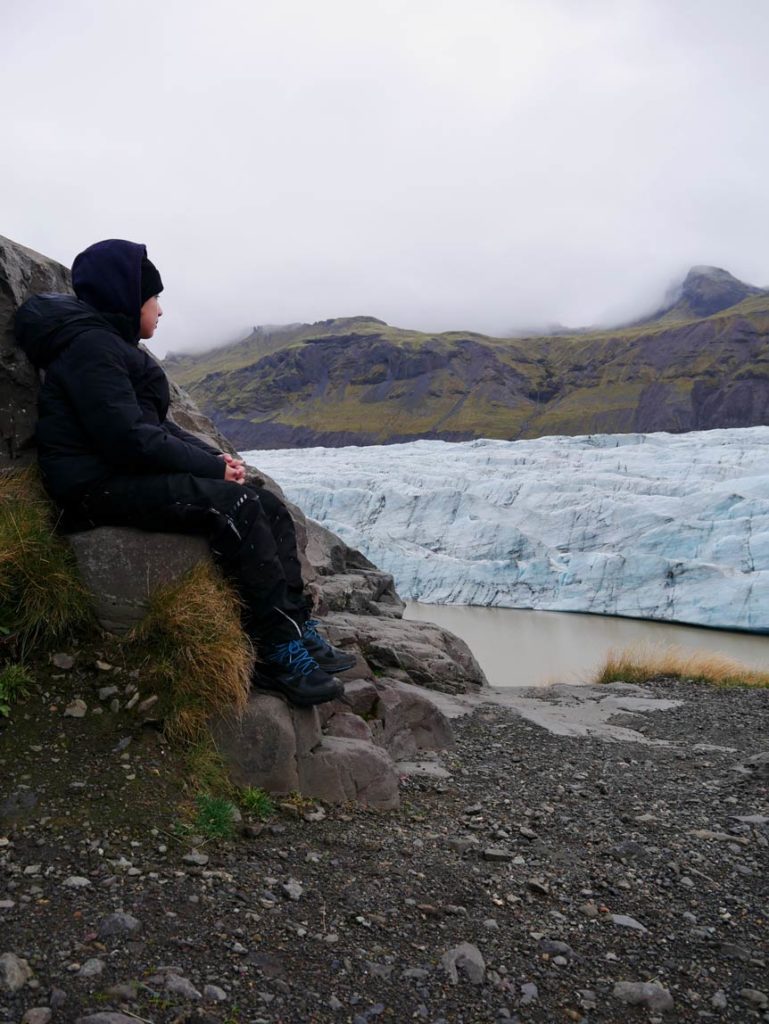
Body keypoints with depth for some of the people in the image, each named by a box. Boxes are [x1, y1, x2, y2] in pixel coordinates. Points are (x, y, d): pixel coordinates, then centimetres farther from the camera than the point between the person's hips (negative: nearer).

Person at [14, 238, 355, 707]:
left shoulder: (115, 344, 20)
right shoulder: (90, 345, -12)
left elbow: (158, 423, 18)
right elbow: (128, 438, -22)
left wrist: (215, 456, 2)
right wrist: (212, 466, -16)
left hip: (133, 474, 10)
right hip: (100, 487, -10)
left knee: (270, 507, -3)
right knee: (236, 505, -26)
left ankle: (299, 629, -6)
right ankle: (278, 652, -22)